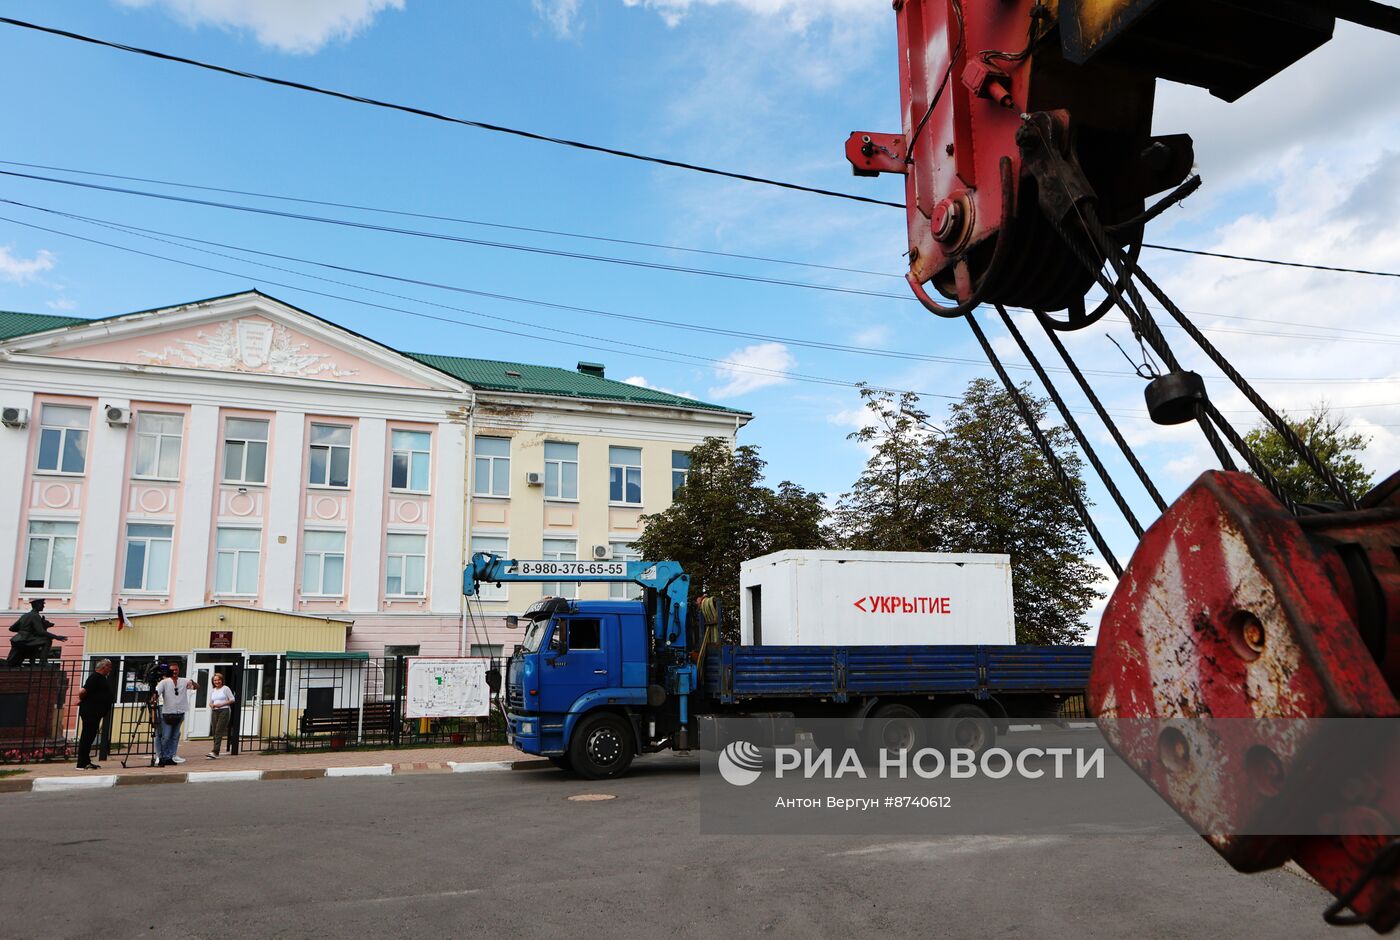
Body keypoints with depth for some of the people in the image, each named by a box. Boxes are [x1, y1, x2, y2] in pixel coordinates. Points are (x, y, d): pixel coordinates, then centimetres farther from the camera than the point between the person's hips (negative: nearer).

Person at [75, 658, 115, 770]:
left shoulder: (101, 678, 17)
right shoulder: (95, 677, -14)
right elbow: (83, 691, -23)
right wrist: (82, 700, -5)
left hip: (95, 713, 10)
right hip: (90, 711, -10)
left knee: (90, 736, 13)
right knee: (87, 736, -7)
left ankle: (86, 762, 18)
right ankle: (82, 763, -4)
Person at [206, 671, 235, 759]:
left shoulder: (225, 688, 0)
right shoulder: (213, 690, 17)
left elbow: (232, 699, -2)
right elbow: (210, 702, 22)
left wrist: (222, 704, -12)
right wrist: (212, 705, -2)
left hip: (224, 710, -6)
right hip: (215, 712, 6)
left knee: (218, 731, -15)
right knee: (215, 732, 4)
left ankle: (215, 752, -23)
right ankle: (216, 753, 7)